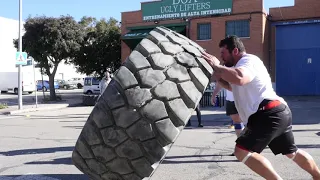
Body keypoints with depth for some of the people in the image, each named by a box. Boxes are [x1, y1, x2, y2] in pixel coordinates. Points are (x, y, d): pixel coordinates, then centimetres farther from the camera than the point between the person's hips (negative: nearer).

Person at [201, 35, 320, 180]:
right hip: (279, 113, 11)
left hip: (269, 115, -11)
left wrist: (217, 66, -23)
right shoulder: (241, 64, 22)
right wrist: (218, 78, 15)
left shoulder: (248, 60, -10)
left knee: (242, 151, -15)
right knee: (292, 152, 25)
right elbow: (234, 86, 33)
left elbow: (239, 78, -34)